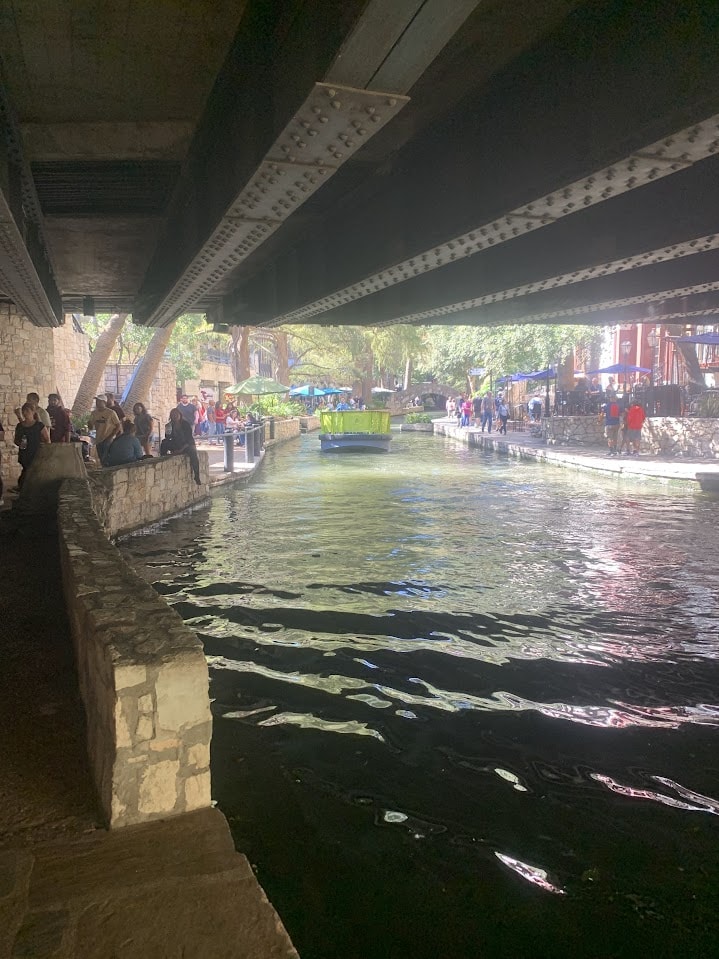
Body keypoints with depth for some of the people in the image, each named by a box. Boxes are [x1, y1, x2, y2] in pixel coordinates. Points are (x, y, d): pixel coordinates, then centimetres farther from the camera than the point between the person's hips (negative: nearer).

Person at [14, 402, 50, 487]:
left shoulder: (40, 425, -4)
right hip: (23, 456, 4)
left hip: (35, 455, -4)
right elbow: (16, 440, 18)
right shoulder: (19, 426, 9)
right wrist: (19, 443, -5)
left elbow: (48, 440, -2)